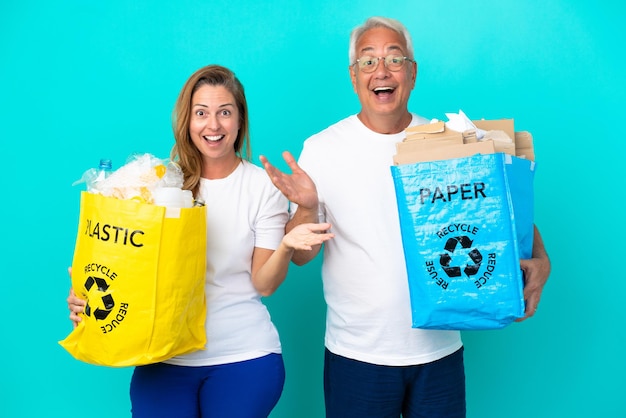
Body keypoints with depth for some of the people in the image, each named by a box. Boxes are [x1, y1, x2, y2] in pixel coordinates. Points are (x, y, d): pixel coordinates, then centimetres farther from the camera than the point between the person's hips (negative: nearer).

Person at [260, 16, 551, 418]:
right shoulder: (321, 148, -4)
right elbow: (300, 255, -3)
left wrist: (539, 259, -12)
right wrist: (306, 208, -23)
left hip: (440, 351, 2)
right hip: (356, 354, -1)